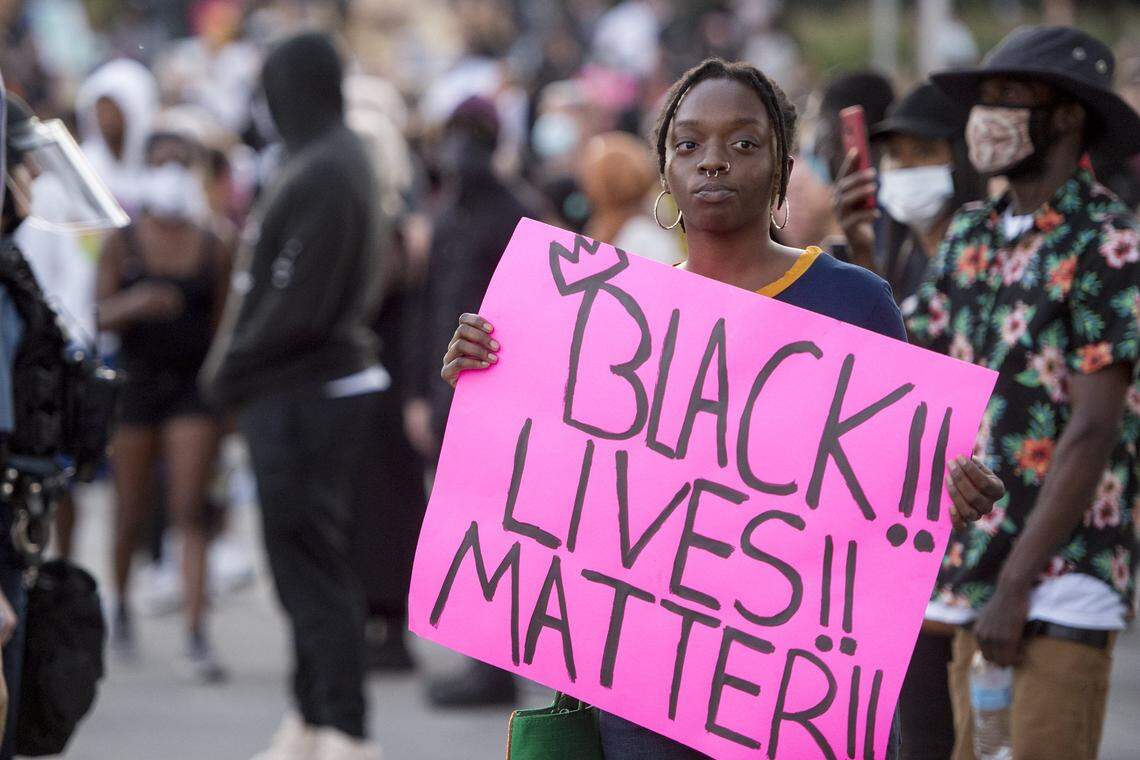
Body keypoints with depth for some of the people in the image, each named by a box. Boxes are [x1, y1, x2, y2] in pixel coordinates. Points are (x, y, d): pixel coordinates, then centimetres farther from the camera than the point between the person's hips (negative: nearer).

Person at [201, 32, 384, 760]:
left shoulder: (325, 173, -19)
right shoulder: (335, 159, 12)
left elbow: (299, 300, -22)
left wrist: (234, 371, -11)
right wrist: (236, 362, 11)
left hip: (304, 396, -10)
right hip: (309, 389, 10)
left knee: (310, 560, -7)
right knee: (308, 559, 15)